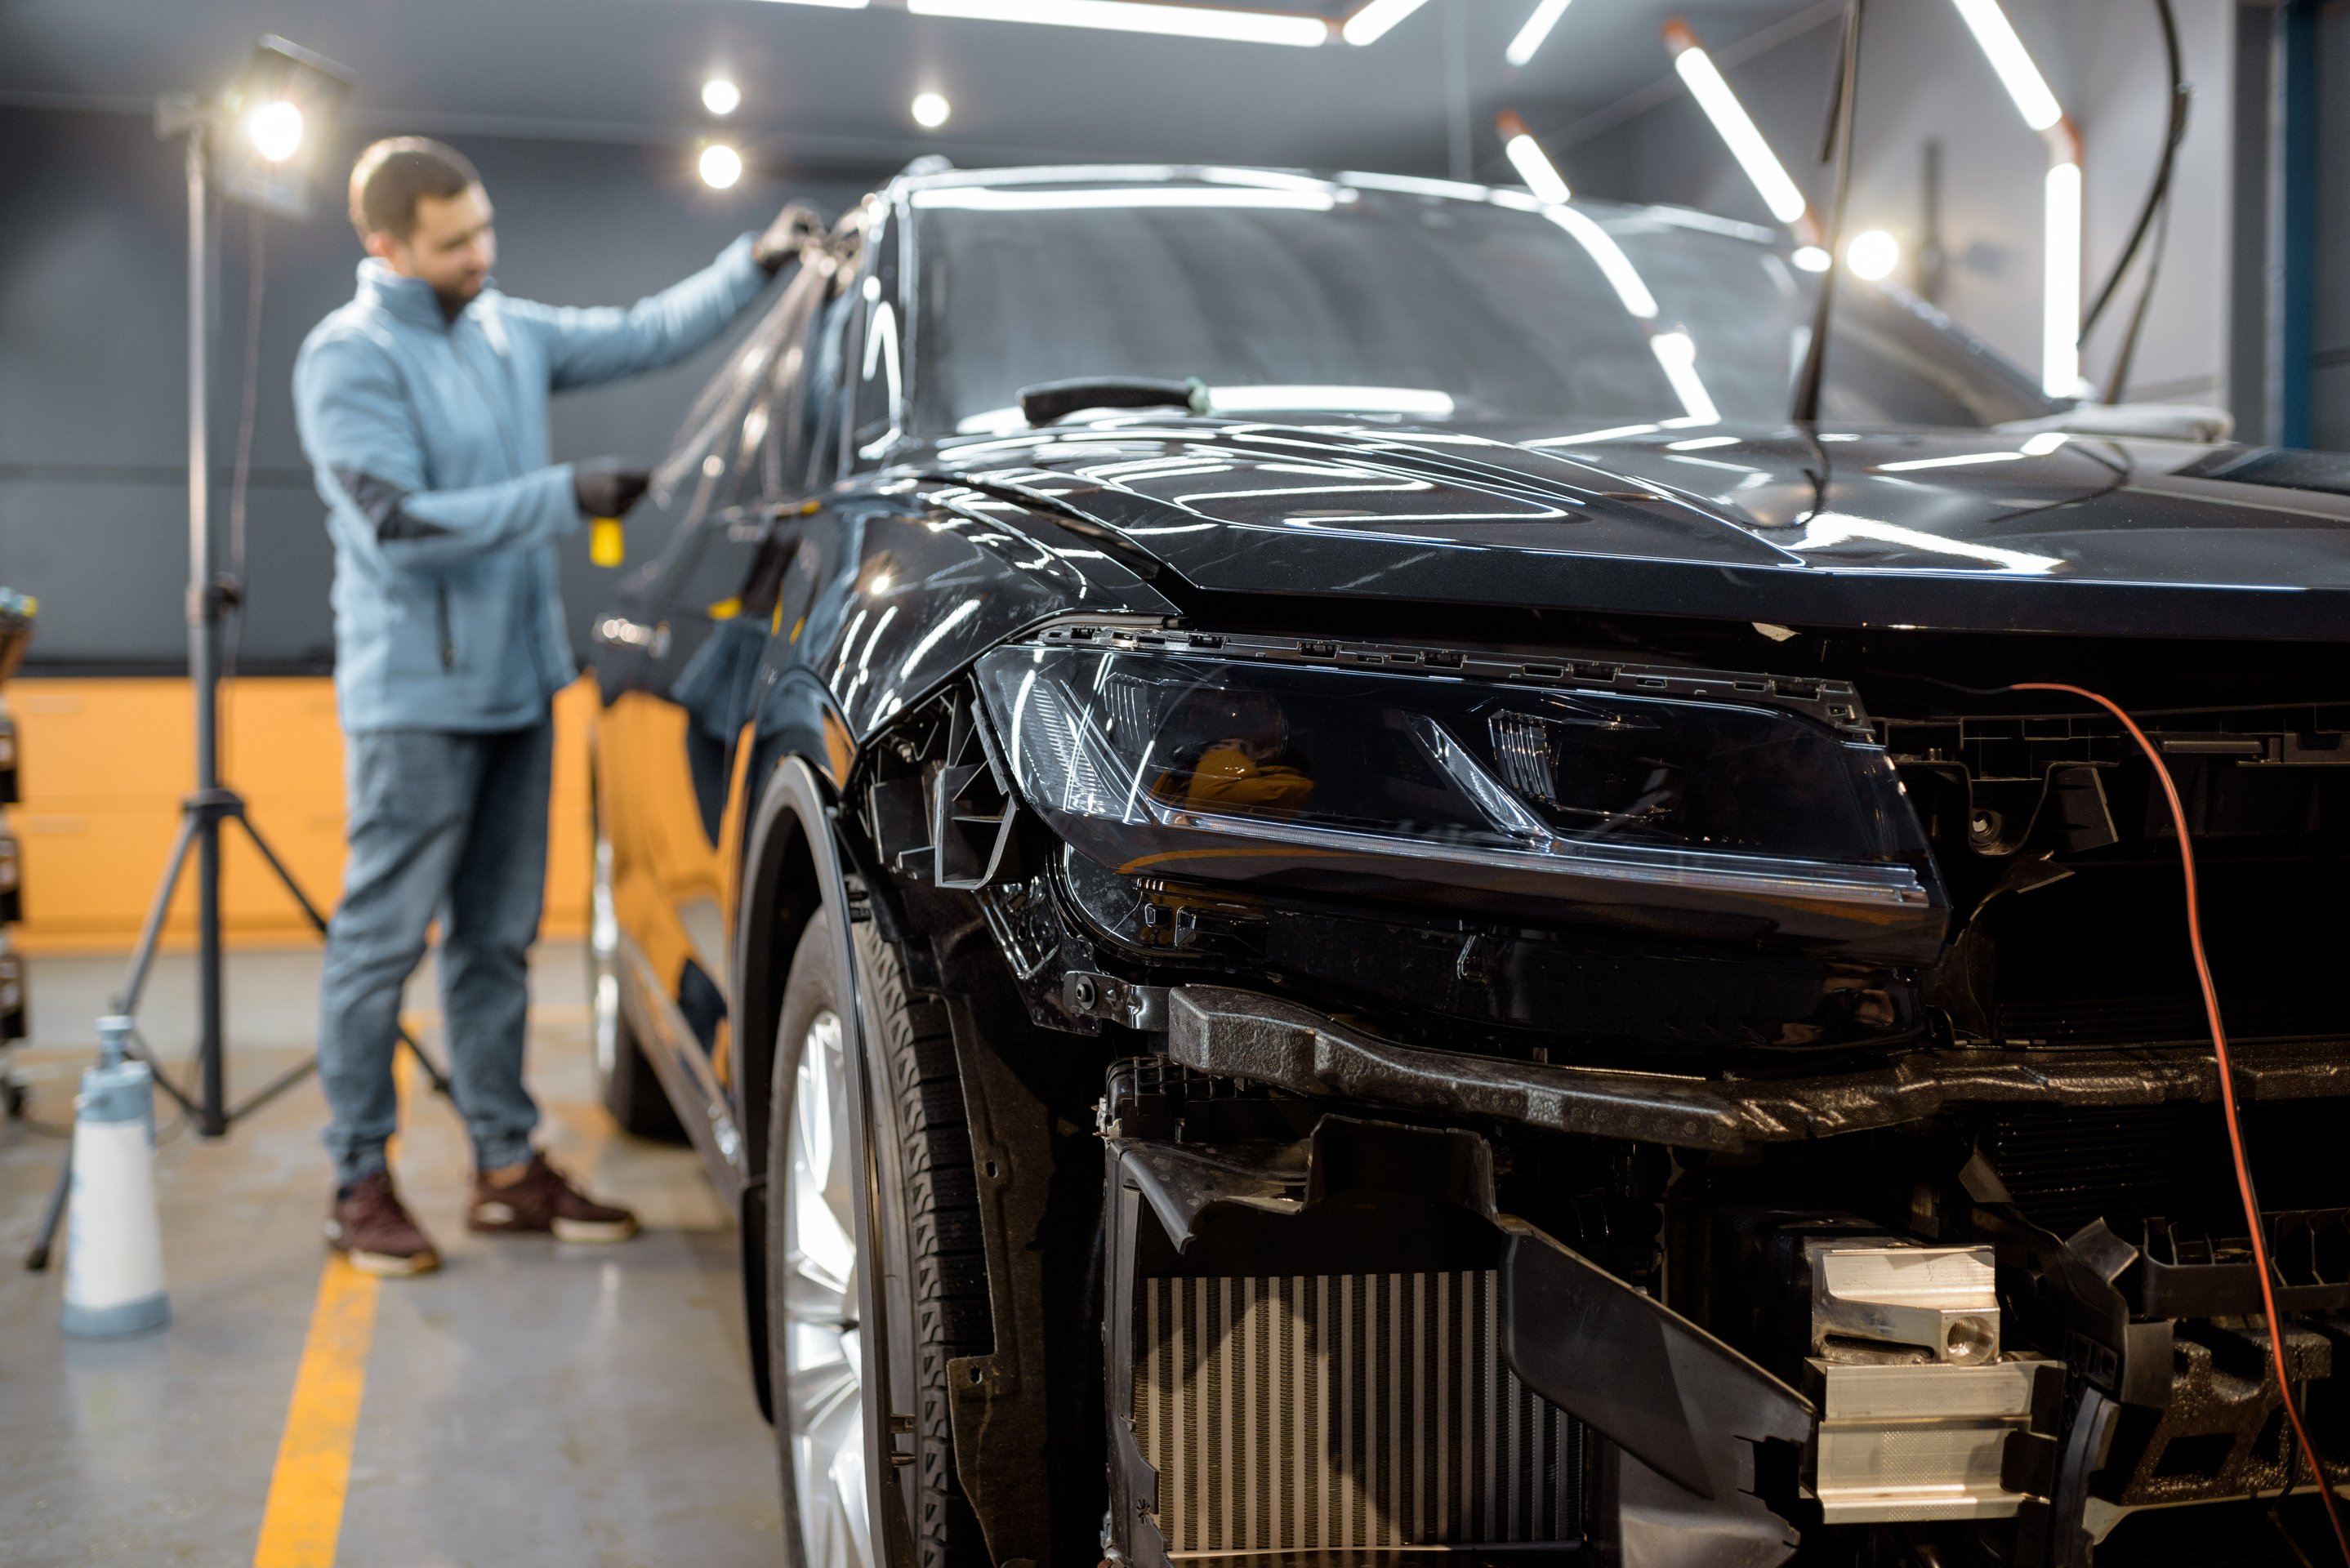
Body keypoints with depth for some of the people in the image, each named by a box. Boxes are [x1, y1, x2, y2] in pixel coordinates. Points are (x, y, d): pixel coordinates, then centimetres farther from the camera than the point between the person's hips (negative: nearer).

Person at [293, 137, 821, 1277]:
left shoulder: (509, 331, 10)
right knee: (383, 937, -1)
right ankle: (359, 1184, 9)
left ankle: (507, 1165, 20)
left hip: (515, 682, 7)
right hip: (413, 697, -7)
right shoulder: (349, 359, -11)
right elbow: (400, 523, -19)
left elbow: (646, 336, 19)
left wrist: (755, 263, 11)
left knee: (498, 936, 11)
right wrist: (567, 496, -21)